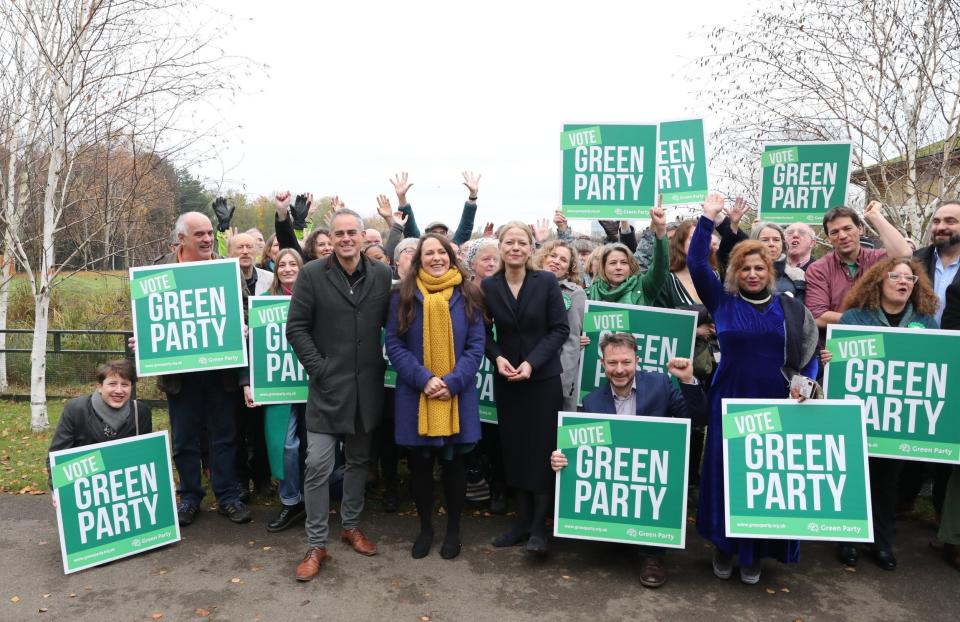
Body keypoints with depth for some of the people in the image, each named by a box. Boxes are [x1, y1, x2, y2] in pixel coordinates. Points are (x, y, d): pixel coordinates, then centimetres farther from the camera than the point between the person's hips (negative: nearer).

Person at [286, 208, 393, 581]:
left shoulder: (382, 275, 3)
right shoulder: (312, 274, -4)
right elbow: (296, 328, -5)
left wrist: (385, 365, 0)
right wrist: (319, 369, -9)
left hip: (367, 386, 3)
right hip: (327, 385, -3)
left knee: (359, 459, 15)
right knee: (318, 464, -3)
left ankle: (351, 526, 34)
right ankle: (316, 544, 11)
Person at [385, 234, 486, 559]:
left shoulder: (468, 295, 1)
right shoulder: (403, 295, 1)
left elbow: (476, 345, -1)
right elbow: (394, 343, -3)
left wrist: (452, 382, -14)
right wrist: (423, 379, -15)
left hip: (458, 395, 0)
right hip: (414, 395, 0)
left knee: (453, 463, 10)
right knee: (420, 464, 10)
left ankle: (453, 529, 28)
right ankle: (425, 527, 29)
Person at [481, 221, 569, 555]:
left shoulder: (546, 281, -7)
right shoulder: (488, 286, -2)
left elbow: (560, 329, -7)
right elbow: (484, 333, 4)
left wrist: (532, 362, -17)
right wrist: (497, 358, -14)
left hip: (543, 377, -2)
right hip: (505, 379, 3)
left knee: (541, 448, 0)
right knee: (514, 448, 9)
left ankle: (539, 527, 10)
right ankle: (523, 519, 22)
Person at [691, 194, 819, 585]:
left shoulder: (790, 309, 6)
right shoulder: (722, 301, 2)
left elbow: (809, 353, 8)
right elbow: (696, 263, -6)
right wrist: (708, 218, -9)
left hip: (776, 405, 1)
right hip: (731, 402, -1)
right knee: (727, 473, 4)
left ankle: (756, 551, 24)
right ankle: (724, 546, 22)